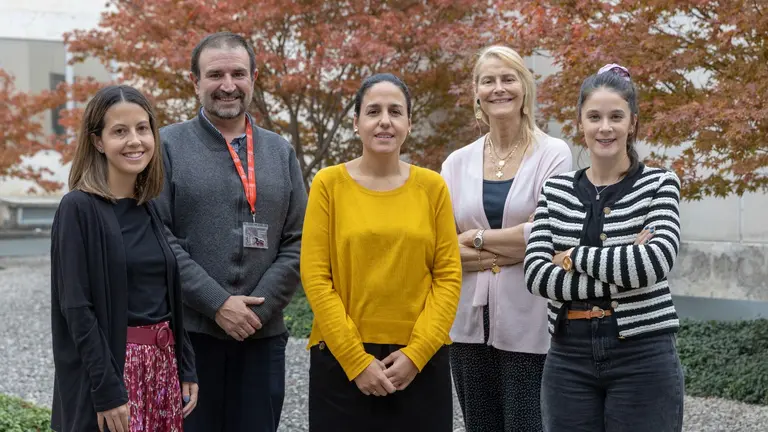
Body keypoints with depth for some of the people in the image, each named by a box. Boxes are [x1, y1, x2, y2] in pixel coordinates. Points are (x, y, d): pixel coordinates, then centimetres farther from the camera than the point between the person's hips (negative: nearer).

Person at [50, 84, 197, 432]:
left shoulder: (151, 210, 9)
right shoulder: (78, 208, -10)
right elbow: (76, 307, -14)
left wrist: (186, 370, 7)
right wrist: (106, 390, -18)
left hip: (163, 363, 6)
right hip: (111, 365, -6)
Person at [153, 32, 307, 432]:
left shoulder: (280, 152, 12)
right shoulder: (168, 146, 1)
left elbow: (298, 243, 6)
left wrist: (258, 309, -7)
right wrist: (218, 304, -14)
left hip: (262, 335, 3)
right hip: (187, 332, -3)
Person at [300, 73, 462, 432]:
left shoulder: (432, 187, 3)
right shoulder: (329, 184, -1)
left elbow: (449, 276, 1)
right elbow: (315, 277, -5)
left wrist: (417, 352, -8)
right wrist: (356, 359, -10)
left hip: (421, 363, 1)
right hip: (341, 360, -1)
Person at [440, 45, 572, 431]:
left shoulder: (553, 154, -3)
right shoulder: (457, 163, 7)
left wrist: (477, 239, -6)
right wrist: (511, 248, -10)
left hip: (527, 325, -4)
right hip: (468, 324, 4)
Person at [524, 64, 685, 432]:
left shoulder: (659, 185, -1)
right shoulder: (555, 190, 6)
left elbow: (655, 262, -18)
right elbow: (536, 275, -7)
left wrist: (574, 256, -10)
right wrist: (619, 276, -16)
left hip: (643, 356, -2)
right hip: (569, 358, 3)